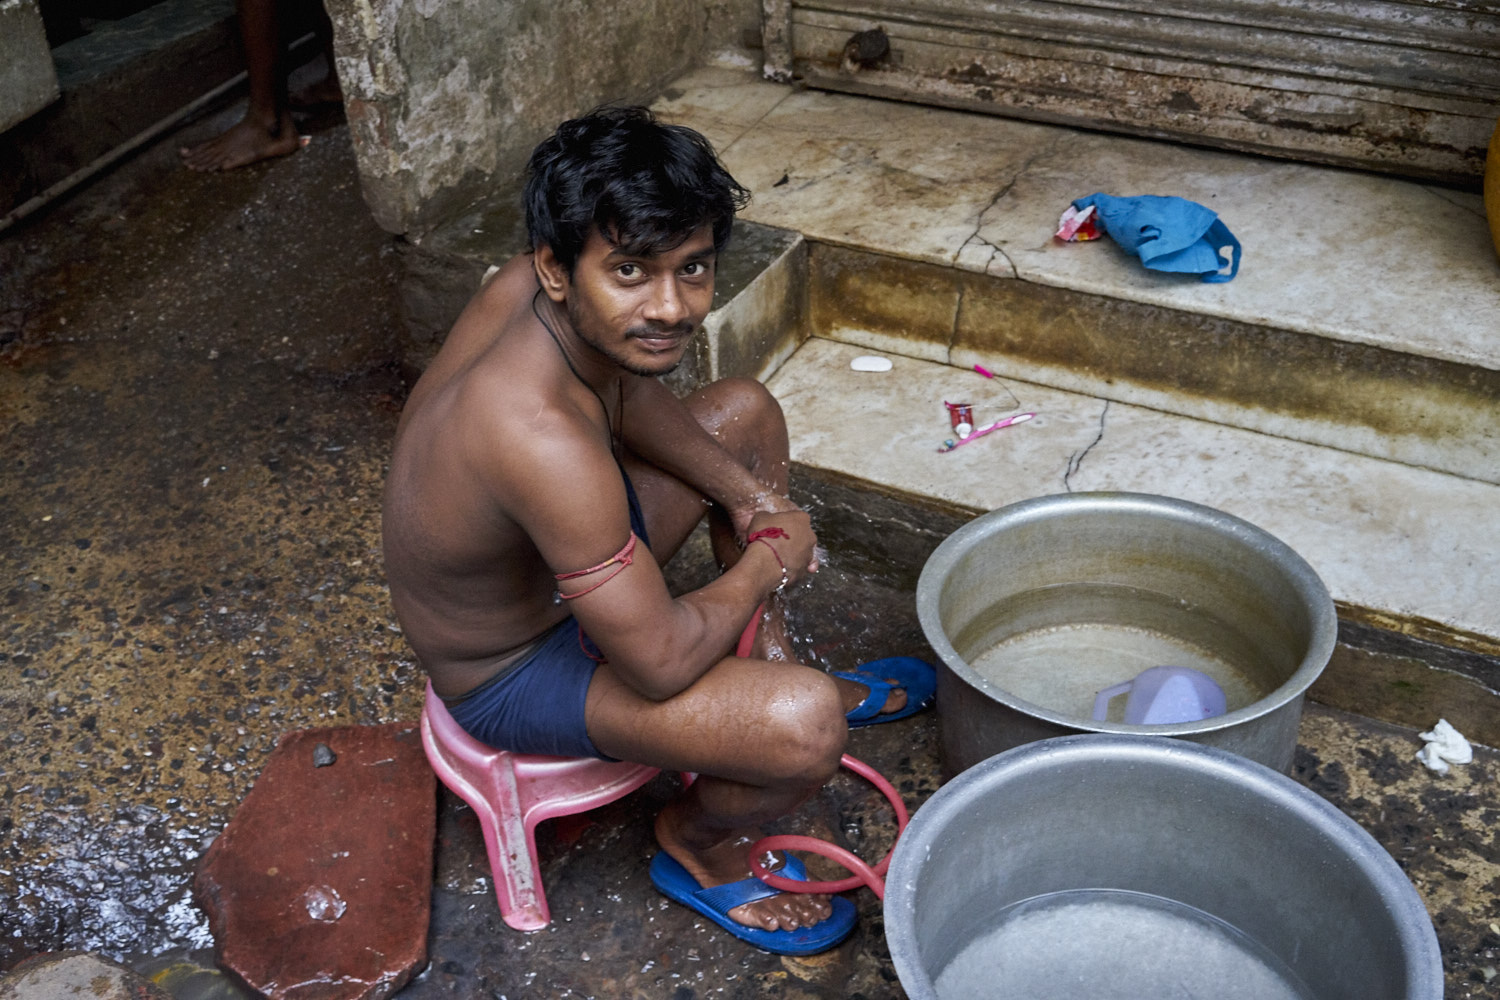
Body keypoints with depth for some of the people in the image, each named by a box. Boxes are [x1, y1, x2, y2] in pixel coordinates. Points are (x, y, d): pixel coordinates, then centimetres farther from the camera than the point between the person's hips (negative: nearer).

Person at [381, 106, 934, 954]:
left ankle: (774, 660, 30)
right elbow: (663, 662, -32)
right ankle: (703, 845, 9)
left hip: (547, 560, 9)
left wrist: (748, 495, -4)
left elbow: (635, 401, 7)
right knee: (807, 726, -27)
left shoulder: (529, 292, -16)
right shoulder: (544, 440, -42)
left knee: (748, 414, 16)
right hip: (510, 672, -9)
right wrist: (771, 561, -15)